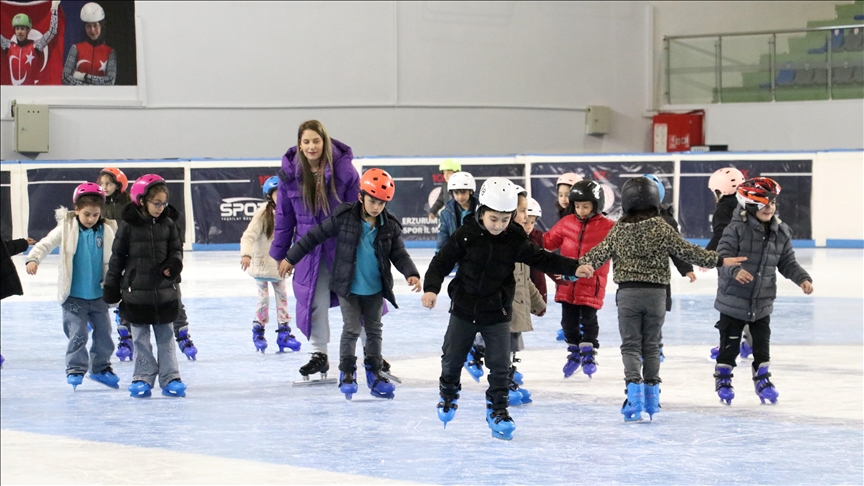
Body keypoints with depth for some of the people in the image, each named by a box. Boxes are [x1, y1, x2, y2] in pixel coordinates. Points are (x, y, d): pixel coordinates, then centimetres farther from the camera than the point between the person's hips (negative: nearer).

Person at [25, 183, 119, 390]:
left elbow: (111, 261, 6)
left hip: (98, 295, 3)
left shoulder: (106, 231, -1)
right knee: (77, 334, -7)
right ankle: (75, 370, 3)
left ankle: (101, 367, 28)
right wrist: (33, 259, -29)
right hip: (74, 295, -3)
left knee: (104, 332, 12)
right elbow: (46, 244, -12)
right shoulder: (67, 228, -7)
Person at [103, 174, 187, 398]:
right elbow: (117, 257, -1)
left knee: (165, 337, 7)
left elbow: (176, 249, 10)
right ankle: (143, 378, 11)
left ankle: (170, 378, 11)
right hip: (137, 291, -2)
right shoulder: (129, 226, -6)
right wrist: (111, 286, 0)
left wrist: (174, 263, -14)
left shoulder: (168, 225, 2)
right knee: (141, 339, 5)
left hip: (164, 291, 2)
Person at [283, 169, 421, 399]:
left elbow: (399, 254, -1)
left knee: (374, 330, 12)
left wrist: (411, 274, -20)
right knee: (351, 329, -2)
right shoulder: (344, 218, -14)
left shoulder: (390, 226, -5)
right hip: (348, 287, -3)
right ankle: (347, 373, 12)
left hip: (375, 289, 3)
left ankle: (374, 374, 23)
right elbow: (315, 235, -8)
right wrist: (291, 258, -5)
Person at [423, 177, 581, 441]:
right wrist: (431, 288, -23)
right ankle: (448, 396, 35)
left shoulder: (515, 239, -8)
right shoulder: (466, 235, -13)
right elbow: (442, 262, -9)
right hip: (464, 308, 0)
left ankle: (497, 409, 9)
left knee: (500, 364, -4)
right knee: (452, 357, 9)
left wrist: (574, 267, -11)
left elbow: (541, 259, -2)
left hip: (497, 312, 0)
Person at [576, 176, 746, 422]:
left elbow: (600, 253, -2)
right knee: (651, 345, 11)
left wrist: (582, 265, 7)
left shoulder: (618, 230, 0)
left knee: (630, 345, 4)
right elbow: (687, 251, -5)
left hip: (628, 292, 0)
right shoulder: (661, 229, -4)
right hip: (656, 292, 0)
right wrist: (719, 260, -1)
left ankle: (634, 384, -17)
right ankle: (651, 396, 15)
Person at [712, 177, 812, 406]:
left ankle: (762, 379, 24)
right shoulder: (736, 229, -16)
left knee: (762, 343, 8)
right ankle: (723, 379, 24)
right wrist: (734, 271, -40)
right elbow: (723, 256, -22)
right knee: (730, 343, 6)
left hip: (762, 302, 4)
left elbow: (787, 263, 9)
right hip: (733, 300, -4)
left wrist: (803, 279, -5)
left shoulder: (781, 232, 1)